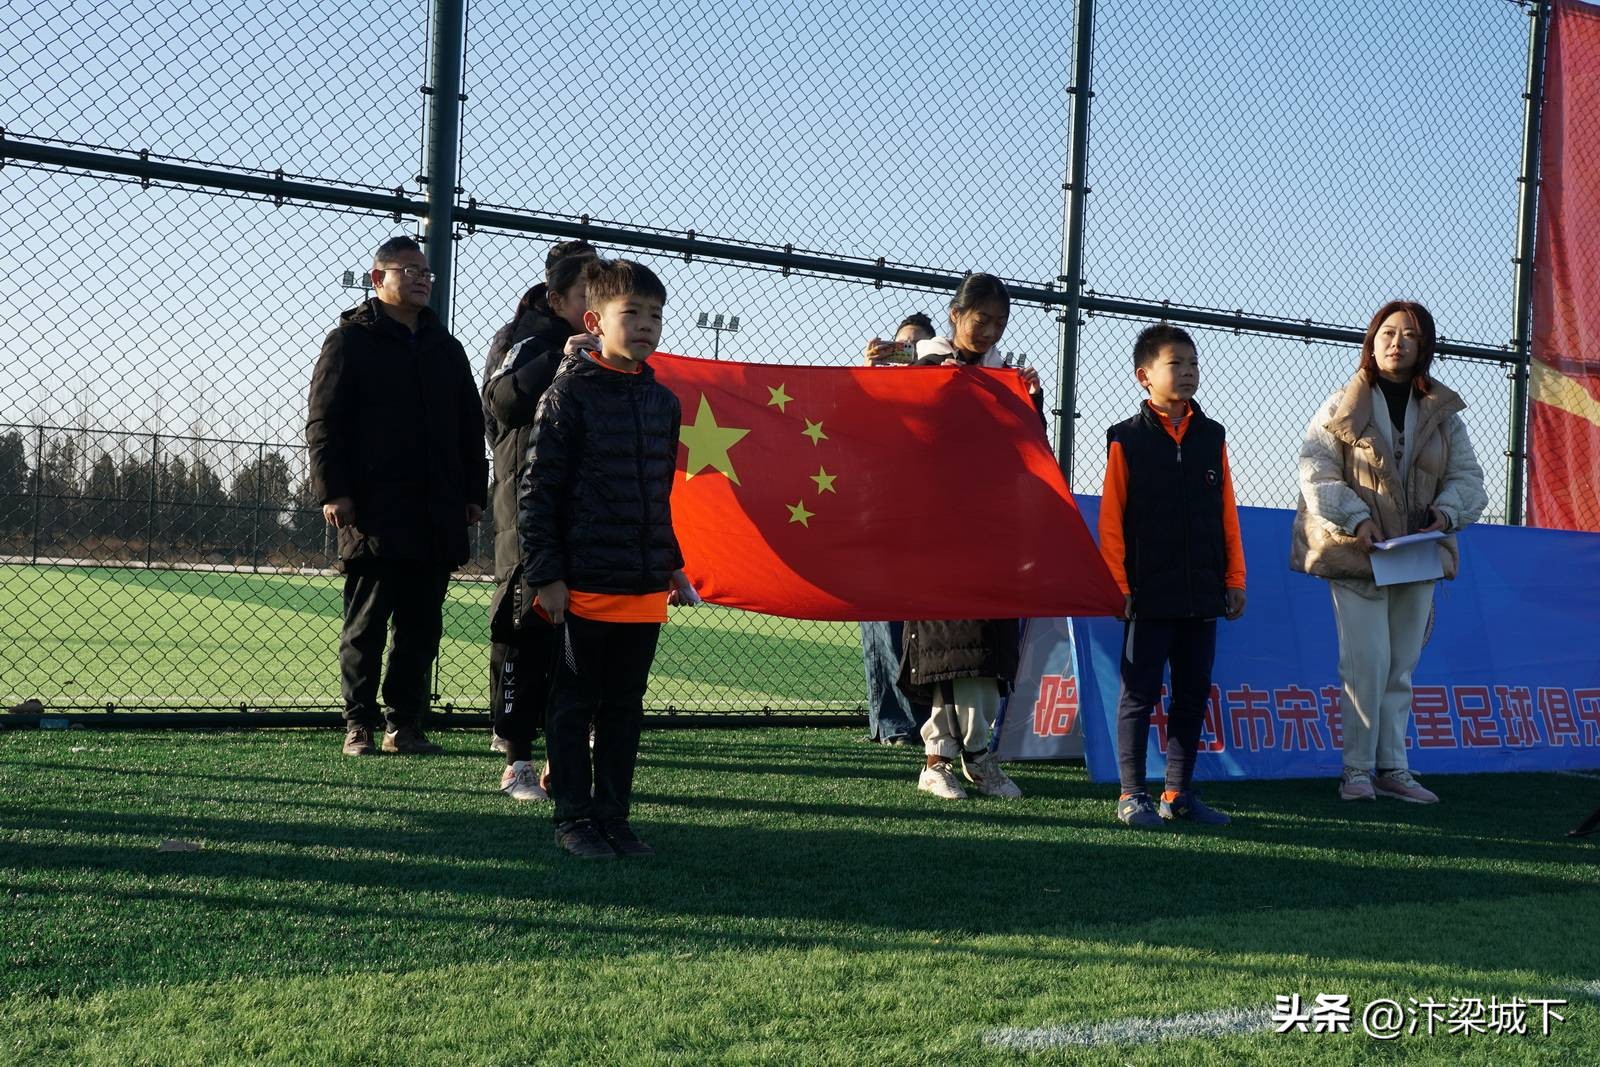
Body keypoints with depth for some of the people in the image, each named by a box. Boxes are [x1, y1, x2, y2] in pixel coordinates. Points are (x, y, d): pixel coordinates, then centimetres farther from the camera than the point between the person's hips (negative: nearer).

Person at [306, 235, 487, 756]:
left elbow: (470, 426, 21)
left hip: (436, 517, 5)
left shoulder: (446, 347, 19)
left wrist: (473, 493, 14)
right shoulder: (350, 341, 2)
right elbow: (324, 422, -3)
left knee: (421, 627, 7)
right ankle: (359, 725, 7)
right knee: (366, 625, 0)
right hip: (374, 514, -5)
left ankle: (404, 723, 15)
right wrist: (333, 490, -12)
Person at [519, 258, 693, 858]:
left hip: (646, 585, 6)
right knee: (575, 704, 5)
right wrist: (545, 575, -12)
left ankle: (613, 815, 21)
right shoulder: (569, 393, -7)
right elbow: (538, 489, -8)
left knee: (625, 706, 11)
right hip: (586, 584, -6)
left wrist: (672, 565, 19)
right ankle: (574, 819, 15)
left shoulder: (663, 401, 11)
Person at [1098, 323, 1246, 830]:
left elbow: (1227, 513, 11)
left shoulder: (1212, 437, 9)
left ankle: (1179, 793, 20)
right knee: (1140, 694, 1)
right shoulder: (1127, 439, -3)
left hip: (1202, 594, 5)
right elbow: (1111, 519, -5)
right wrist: (1117, 585, -10)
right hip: (1148, 594, -5)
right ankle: (1132, 796, 8)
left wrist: (1235, 578, 8)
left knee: (1193, 693, 10)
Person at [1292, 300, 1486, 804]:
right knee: (1366, 662, -7)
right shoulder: (1343, 407, -1)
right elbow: (1317, 473, -7)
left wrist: (1446, 513, -11)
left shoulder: (1443, 413, 9)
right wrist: (1356, 518, -20)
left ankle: (1392, 767, 20)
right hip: (1357, 553, -4)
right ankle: (1357, 770, 3)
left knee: (1401, 665, 11)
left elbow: (1467, 477, 9)